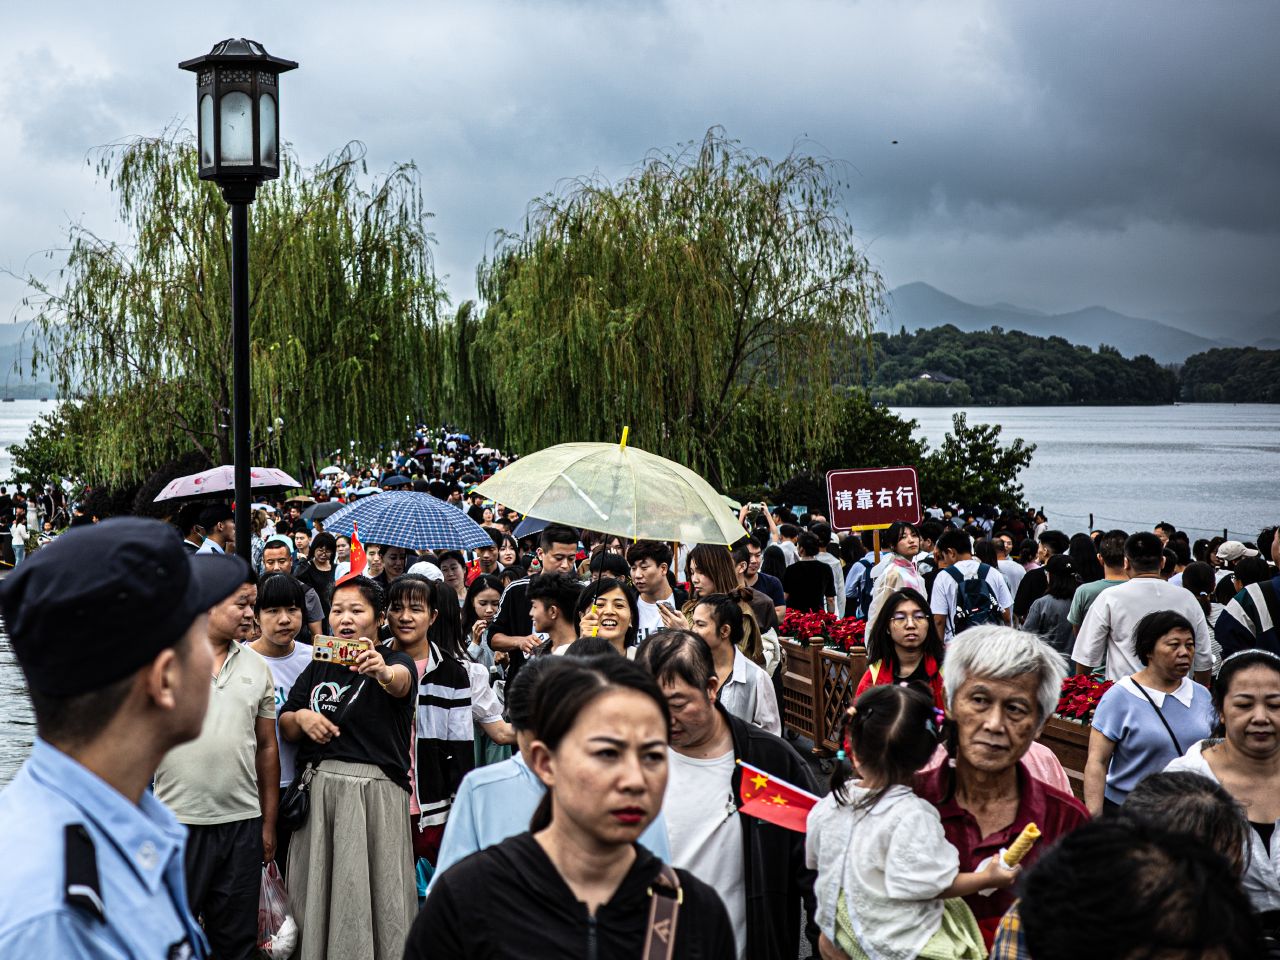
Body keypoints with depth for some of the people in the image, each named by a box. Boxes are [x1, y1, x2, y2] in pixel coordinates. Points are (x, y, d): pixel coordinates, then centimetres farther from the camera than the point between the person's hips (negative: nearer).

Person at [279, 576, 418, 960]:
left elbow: (401, 682, -27)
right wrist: (301, 718, -8)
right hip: (318, 788, 5)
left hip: (375, 792, -4)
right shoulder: (318, 667, 13)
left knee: (373, 891, -4)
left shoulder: (395, 661, -2)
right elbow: (283, 727, 15)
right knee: (318, 892, 9)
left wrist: (383, 673, -50)